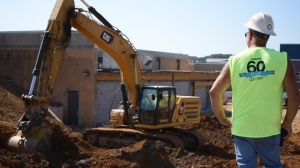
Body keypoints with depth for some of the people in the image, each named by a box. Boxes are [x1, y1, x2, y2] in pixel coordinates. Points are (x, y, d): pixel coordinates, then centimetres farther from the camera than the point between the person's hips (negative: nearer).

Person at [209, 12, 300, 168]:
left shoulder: (235, 60, -4)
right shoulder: (281, 59, -7)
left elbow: (214, 91, -6)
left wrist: (222, 118, 6)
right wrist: (287, 123, 4)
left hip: (241, 129, 0)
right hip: (269, 129, 0)